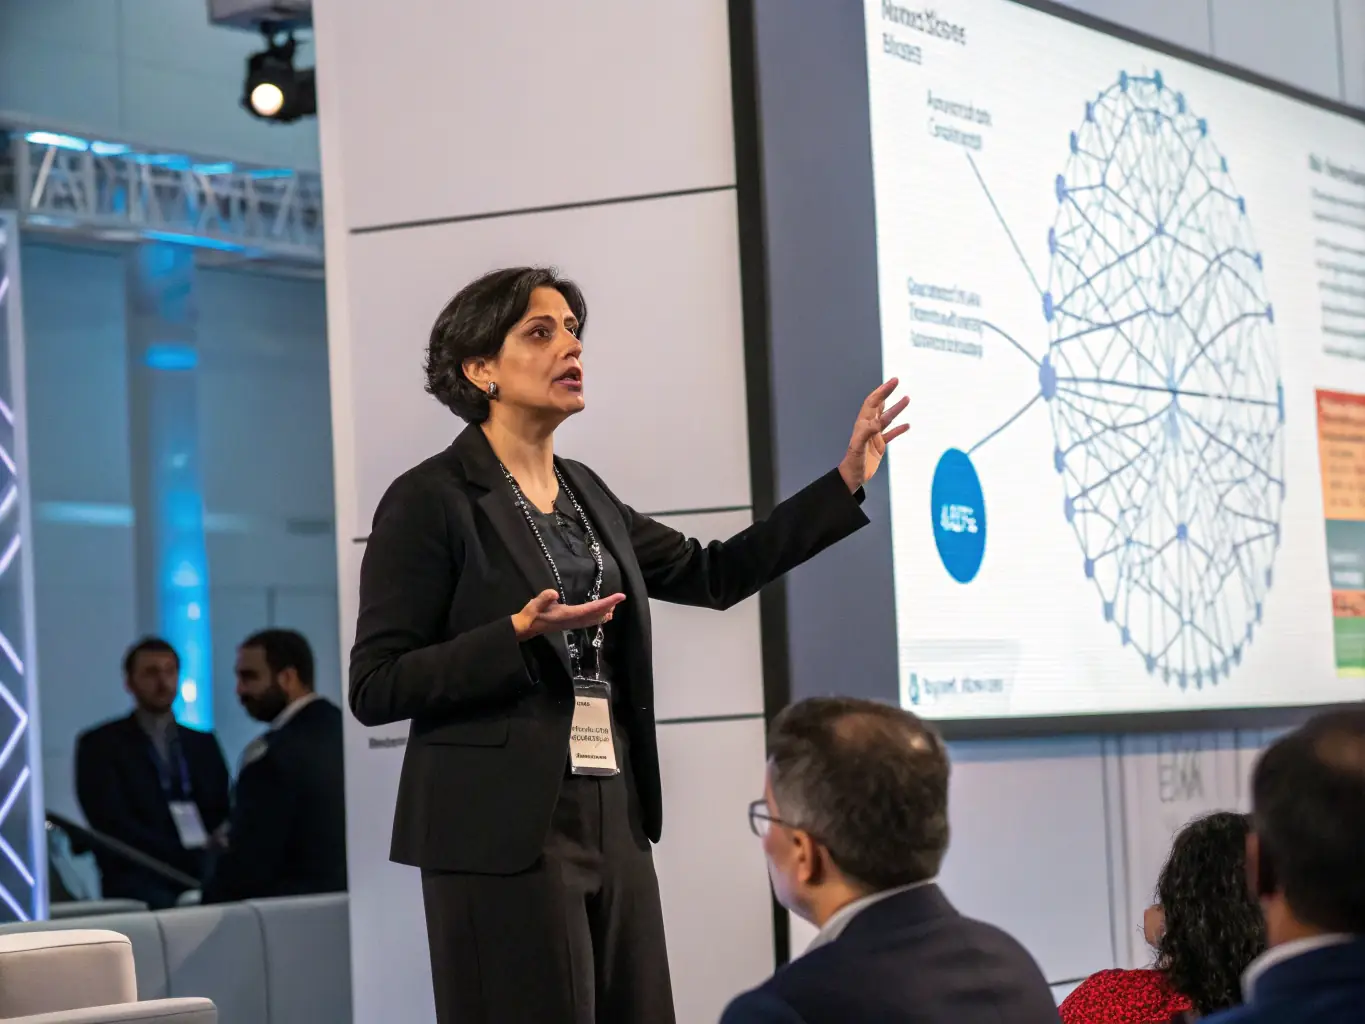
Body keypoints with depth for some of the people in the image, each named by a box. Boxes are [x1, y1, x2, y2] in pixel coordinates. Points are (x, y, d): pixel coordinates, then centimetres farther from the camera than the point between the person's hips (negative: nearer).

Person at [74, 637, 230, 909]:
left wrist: (213, 851, -10)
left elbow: (224, 814, 15)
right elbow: (114, 825, -4)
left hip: (204, 877, 4)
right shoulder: (100, 744, 6)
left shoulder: (203, 743, 21)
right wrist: (189, 854, -14)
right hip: (140, 884, -4)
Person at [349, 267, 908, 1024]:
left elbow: (714, 575, 21)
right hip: (504, 830, -7)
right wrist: (521, 636, -22)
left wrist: (847, 480, 18)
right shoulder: (431, 501, -7)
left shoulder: (583, 493, 15)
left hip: (614, 819, 7)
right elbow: (375, 689, -11)